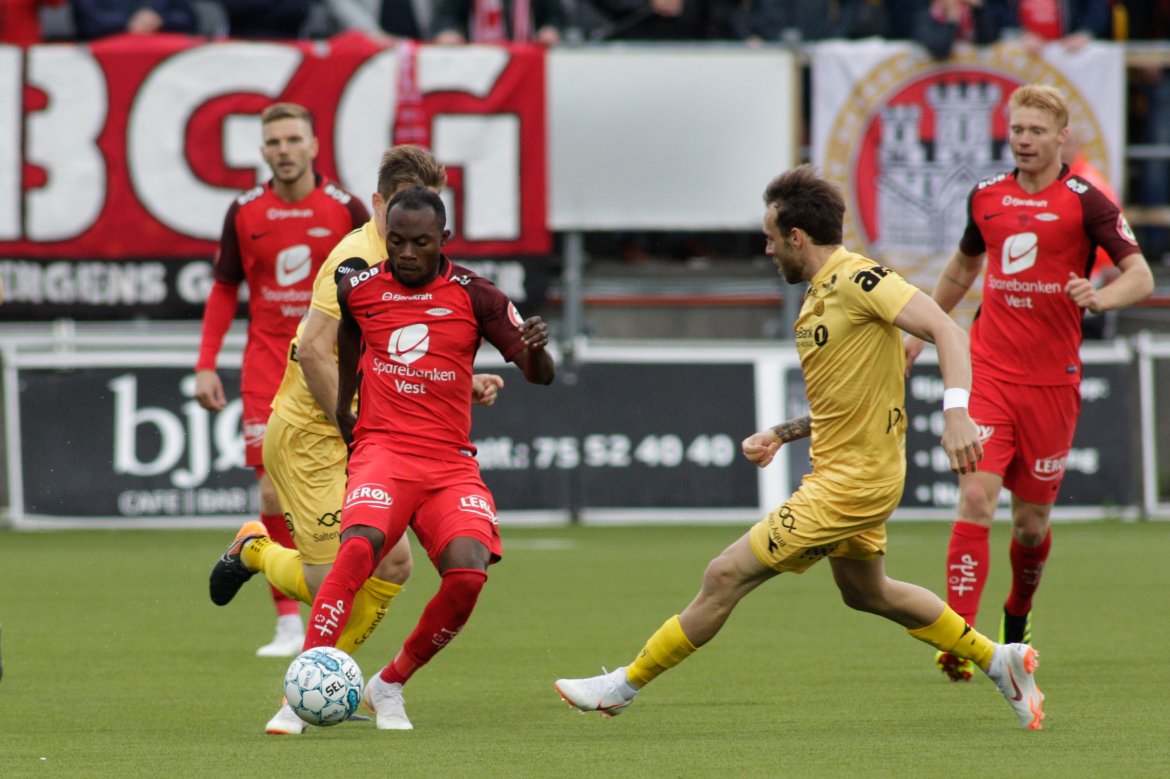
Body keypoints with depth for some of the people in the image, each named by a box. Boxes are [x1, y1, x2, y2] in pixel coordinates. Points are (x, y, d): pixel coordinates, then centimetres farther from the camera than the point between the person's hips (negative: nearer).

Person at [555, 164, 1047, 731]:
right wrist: (781, 434, 11)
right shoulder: (819, 295, 12)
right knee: (866, 593, 28)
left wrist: (955, 411, -38)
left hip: (848, 483, -11)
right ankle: (999, 661, 34)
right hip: (843, 471, 11)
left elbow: (946, 331, -25)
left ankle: (625, 685, 3)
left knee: (725, 576, -7)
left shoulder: (858, 279, -18)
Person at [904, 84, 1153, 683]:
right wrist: (921, 329, 30)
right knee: (976, 498, -15)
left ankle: (1018, 615, 38)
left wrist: (1099, 298, -28)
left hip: (1051, 380, -2)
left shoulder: (1084, 202, -4)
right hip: (988, 370, 2)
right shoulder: (987, 198, 8)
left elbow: (1141, 277, -8)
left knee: (1031, 519, 7)